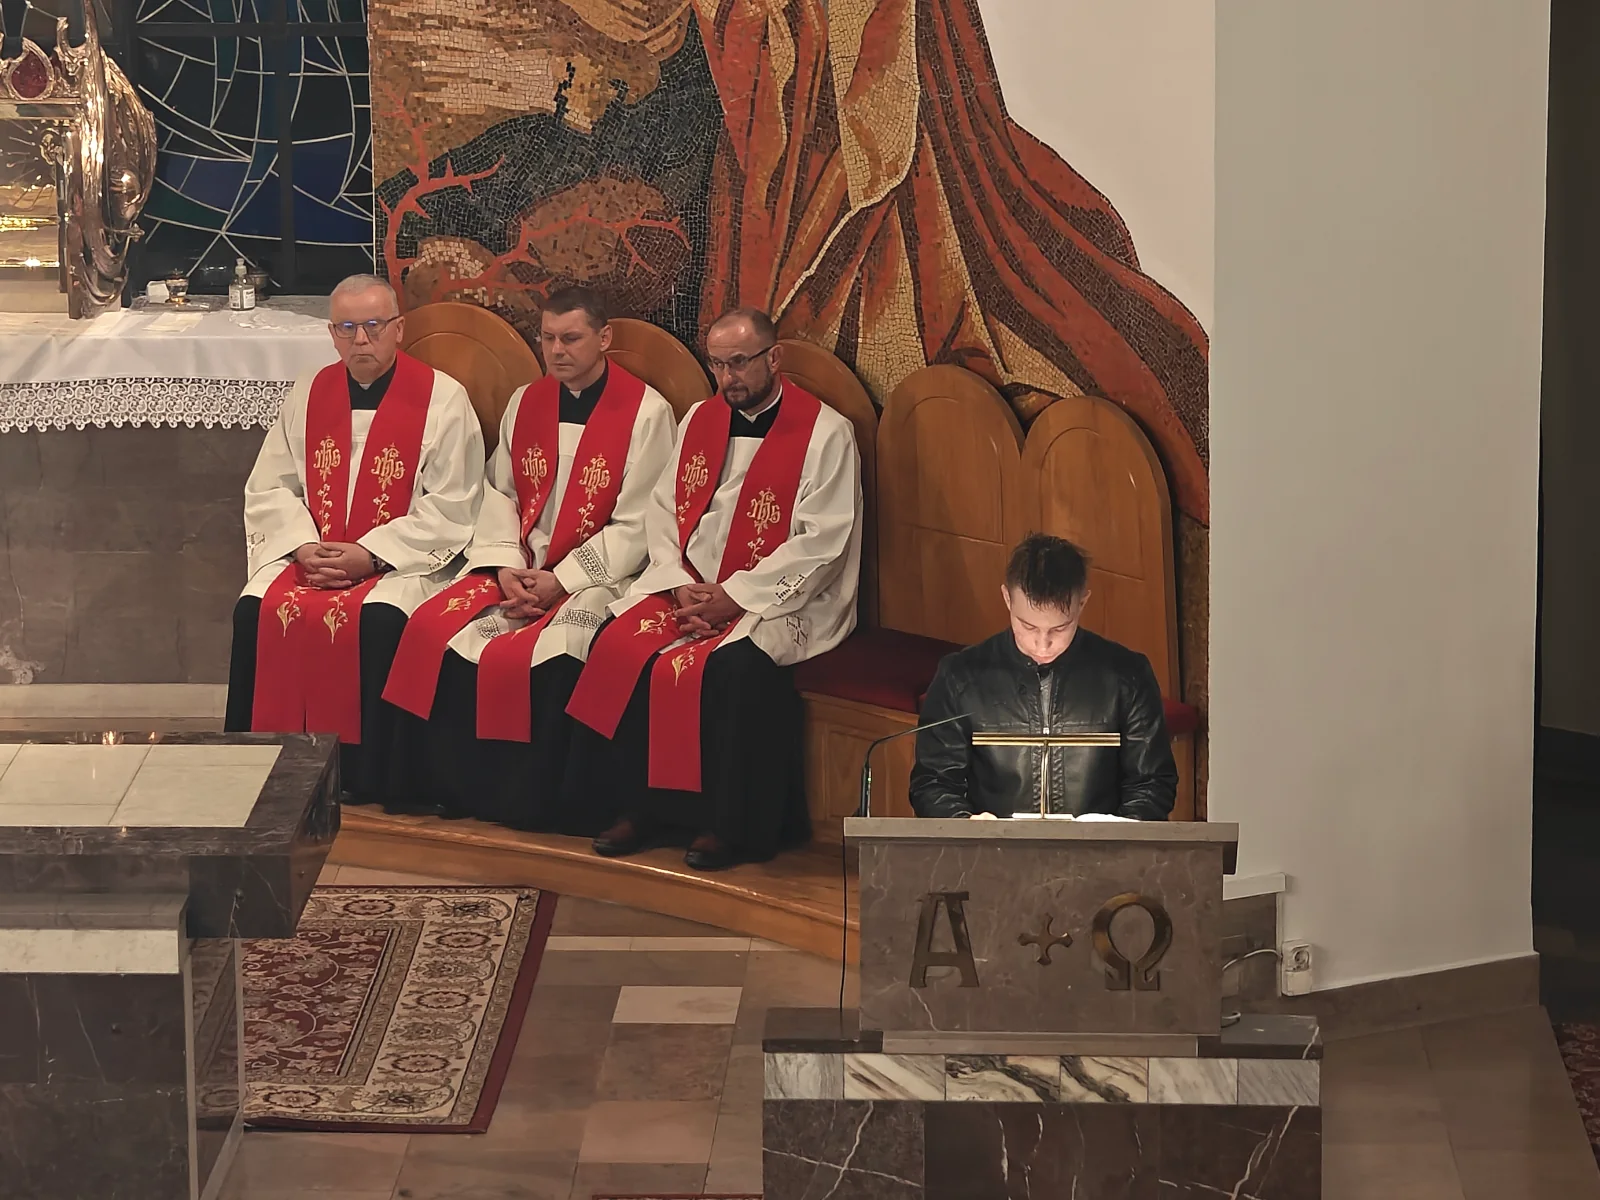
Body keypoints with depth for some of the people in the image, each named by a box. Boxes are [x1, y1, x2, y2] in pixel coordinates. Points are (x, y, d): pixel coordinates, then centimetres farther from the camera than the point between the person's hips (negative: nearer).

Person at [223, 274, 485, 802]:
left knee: (380, 620, -34)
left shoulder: (443, 399, -3)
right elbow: (268, 488, 10)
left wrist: (371, 555, -16)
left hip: (404, 560, -4)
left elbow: (450, 508, -8)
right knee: (256, 609, -22)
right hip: (311, 554, 4)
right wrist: (302, 546, -9)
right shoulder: (309, 395, 11)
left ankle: (367, 775, -22)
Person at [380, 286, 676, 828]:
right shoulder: (525, 403, 13)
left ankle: (534, 803, -15)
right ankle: (450, 786, -7)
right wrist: (506, 568, -7)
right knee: (432, 629, -17)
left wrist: (560, 581, -15)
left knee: (547, 658, -32)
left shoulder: (647, 412, -5)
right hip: (517, 566, 5)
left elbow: (637, 525, -9)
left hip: (596, 574, -5)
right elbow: (498, 494, 11)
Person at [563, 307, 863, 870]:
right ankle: (642, 806, -8)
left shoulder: (825, 433, -7)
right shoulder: (700, 421, 13)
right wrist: (681, 586, -8)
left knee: (733, 667, -33)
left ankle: (732, 824, -17)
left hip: (779, 598, -6)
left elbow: (821, 543, -13)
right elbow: (663, 512, 11)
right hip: (691, 587, 6)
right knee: (616, 644, -18)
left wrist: (734, 597, -17)